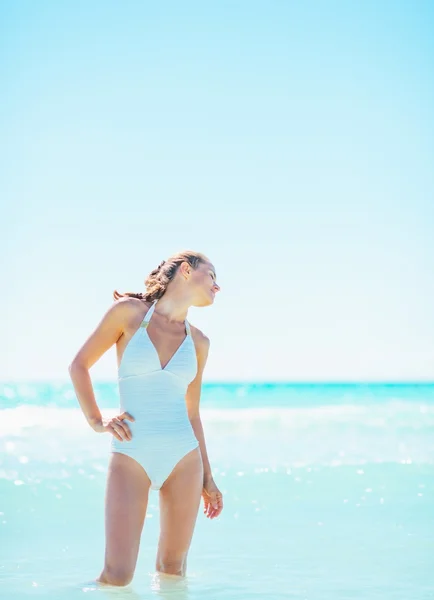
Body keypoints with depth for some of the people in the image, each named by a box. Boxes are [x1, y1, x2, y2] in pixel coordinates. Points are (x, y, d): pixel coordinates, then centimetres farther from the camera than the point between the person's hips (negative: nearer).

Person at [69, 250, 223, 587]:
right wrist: (96, 422, -3)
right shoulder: (129, 311, -1)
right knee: (118, 577, -9)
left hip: (183, 457, 4)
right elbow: (79, 365, 7)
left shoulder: (199, 342, 9)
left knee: (173, 570, 8)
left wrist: (207, 478, 17)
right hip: (131, 457, -3)